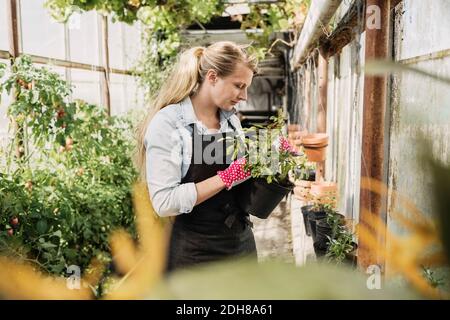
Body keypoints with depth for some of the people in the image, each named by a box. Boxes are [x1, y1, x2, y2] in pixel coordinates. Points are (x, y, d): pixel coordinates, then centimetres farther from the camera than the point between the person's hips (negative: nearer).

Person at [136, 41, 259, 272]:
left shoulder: (232, 119, 5)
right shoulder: (167, 123, -15)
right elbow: (164, 203, -21)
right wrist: (225, 178, -23)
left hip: (241, 242, 7)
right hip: (194, 252, -6)